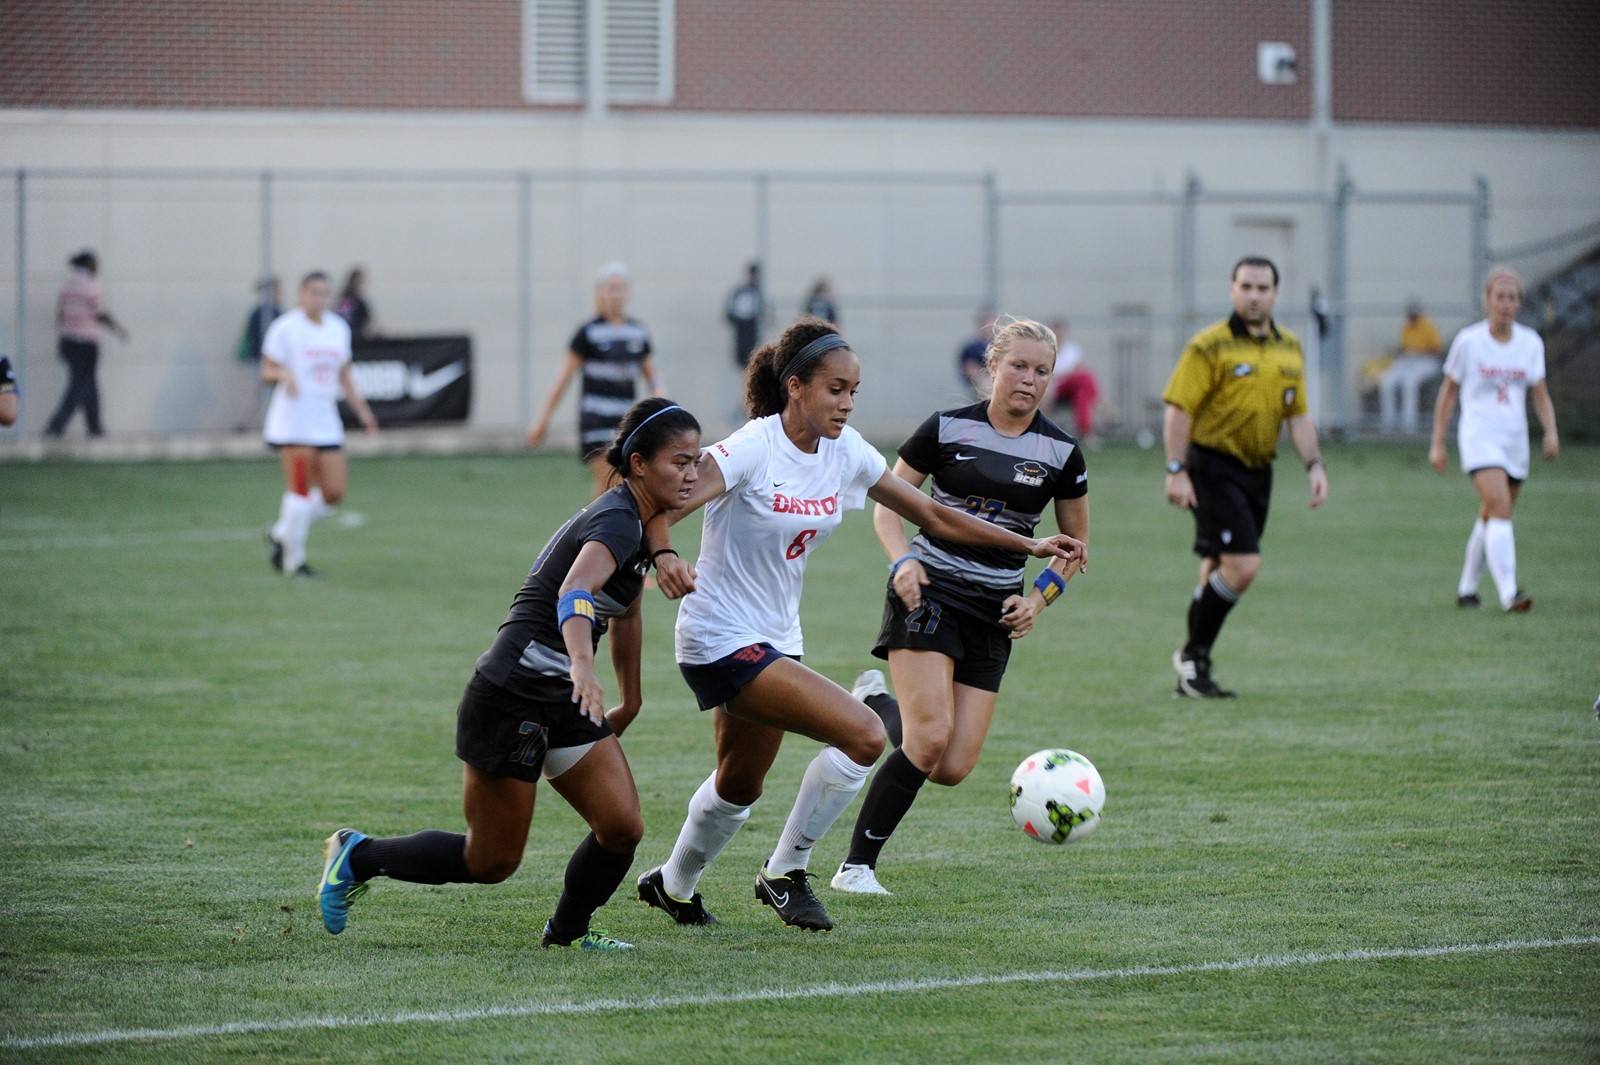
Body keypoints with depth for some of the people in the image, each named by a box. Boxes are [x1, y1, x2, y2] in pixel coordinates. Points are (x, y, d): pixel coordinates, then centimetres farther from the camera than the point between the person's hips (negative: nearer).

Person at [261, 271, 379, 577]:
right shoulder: (285, 328, -6)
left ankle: (281, 533, 19)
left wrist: (361, 409, 11)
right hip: (293, 422, -6)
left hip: (326, 422, 6)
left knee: (335, 492, 0)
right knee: (299, 489, -9)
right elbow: (267, 371, -4)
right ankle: (294, 560, 2)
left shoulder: (338, 328, 12)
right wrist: (283, 374, -26)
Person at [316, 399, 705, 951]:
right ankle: (358, 856, 20)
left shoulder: (638, 522, 12)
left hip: (564, 699, 9)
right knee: (490, 861, 1)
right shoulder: (616, 521, -19)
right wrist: (584, 669, -57)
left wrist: (630, 703, 37)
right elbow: (575, 593, -40)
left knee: (622, 828, -4)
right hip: (512, 693, -9)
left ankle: (567, 932, 19)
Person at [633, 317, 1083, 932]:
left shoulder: (845, 453, 1)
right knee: (864, 736, -20)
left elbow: (934, 516, 9)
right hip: (722, 641, -8)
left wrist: (1028, 545, 5)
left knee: (741, 785, 25)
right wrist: (664, 556, -52)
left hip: (776, 640, 8)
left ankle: (672, 887, 48)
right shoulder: (753, 449, -20)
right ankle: (785, 873, -5)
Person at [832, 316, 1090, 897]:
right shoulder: (947, 429, -3)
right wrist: (903, 560, -14)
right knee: (931, 738, -21)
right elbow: (887, 505, 4)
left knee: (953, 769, -4)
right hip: (928, 592, -4)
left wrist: (1039, 598, -1)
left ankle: (877, 704, 26)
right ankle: (856, 867, -10)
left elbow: (1076, 541, 14)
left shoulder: (1061, 452, 2)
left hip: (994, 613, 4)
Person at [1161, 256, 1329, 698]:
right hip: (1214, 467, -7)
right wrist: (1177, 470, -18)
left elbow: (1297, 414, 16)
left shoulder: (1289, 347, 10)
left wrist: (1314, 465, 4)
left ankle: (1191, 675, 19)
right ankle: (1194, 655, -1)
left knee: (1219, 572, 11)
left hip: (1258, 471, 7)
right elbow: (1178, 408, -11)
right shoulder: (1210, 346, -10)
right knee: (1242, 566, -16)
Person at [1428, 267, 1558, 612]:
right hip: (1479, 436, -4)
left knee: (1491, 518, 11)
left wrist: (1551, 432, -9)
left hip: (1515, 439, 4)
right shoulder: (1468, 341, -3)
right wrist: (1437, 443, 3)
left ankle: (1466, 588, 29)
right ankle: (1508, 593, -29)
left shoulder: (1531, 343, 6)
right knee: (1500, 509, -21)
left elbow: (1540, 395, 8)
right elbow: (1448, 393, 5)